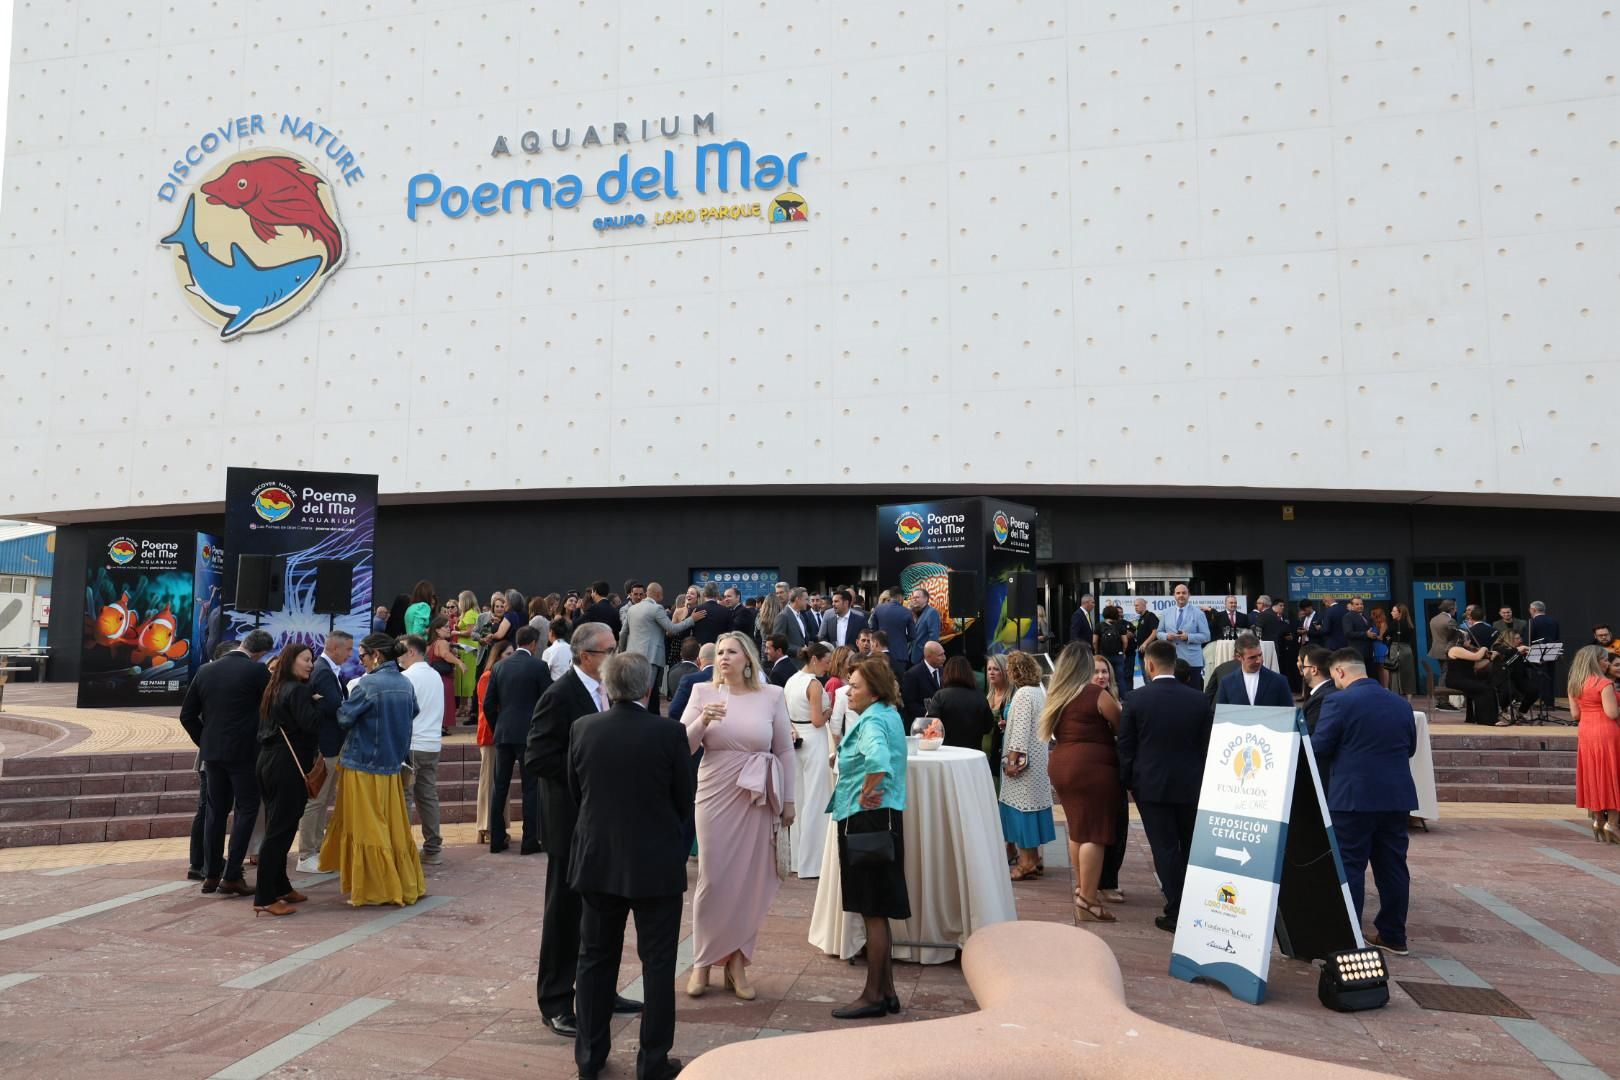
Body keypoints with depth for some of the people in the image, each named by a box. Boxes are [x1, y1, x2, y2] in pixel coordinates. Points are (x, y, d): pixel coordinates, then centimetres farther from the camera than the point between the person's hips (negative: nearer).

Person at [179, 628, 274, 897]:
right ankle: (231, 876, 0)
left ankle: (211, 875, 19)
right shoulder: (258, 671, -13)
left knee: (216, 811, 14)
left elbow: (187, 715, 8)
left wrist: (204, 742, 15)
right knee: (246, 810, 3)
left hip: (212, 751, 6)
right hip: (244, 752, -5)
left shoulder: (205, 670, 4)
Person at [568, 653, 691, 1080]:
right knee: (657, 961, 10)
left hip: (597, 860, 3)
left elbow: (574, 792, 5)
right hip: (656, 863, -3)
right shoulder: (670, 733, -15)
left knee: (596, 957, 17)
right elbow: (684, 800, -5)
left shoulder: (582, 729, -7)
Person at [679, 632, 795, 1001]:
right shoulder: (703, 693, 0)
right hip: (715, 795, 0)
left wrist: (788, 800, 4)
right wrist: (701, 722, -20)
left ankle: (737, 963, 21)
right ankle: (702, 962, 21)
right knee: (713, 879, 4)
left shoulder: (772, 696, 0)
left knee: (751, 881, 6)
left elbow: (785, 751, 5)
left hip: (758, 800, 1)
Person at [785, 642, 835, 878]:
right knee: (814, 801, -2)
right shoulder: (814, 684, -15)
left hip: (796, 741, 8)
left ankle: (795, 858, 23)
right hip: (814, 743, -8)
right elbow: (818, 720, -17)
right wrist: (830, 708, -1)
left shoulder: (791, 681, 10)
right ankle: (811, 863, 2)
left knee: (798, 798, 15)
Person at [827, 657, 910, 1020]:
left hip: (867, 820, -10)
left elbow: (878, 760, -39)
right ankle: (887, 991, 24)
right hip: (884, 818, 10)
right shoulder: (890, 715, 12)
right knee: (878, 911, 16)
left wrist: (866, 794, -24)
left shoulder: (872, 721, -18)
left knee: (873, 912, 0)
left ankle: (874, 996, 10)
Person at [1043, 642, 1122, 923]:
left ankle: (1082, 888, 29)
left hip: (1060, 765, 7)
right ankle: (1087, 901, -4)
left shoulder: (1055, 696, 9)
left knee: (1078, 829, 19)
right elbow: (1123, 726, -4)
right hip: (1092, 767, -7)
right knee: (1094, 833, -3)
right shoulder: (1096, 694, -10)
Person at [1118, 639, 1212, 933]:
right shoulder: (1198, 699, -3)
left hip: (1151, 785, -3)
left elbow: (1125, 746, -5)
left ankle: (1176, 912, 3)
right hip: (1191, 785, 3)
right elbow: (1206, 744, 4)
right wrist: (1203, 780, 15)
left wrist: (1127, 781, 6)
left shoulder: (1135, 699, -10)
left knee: (1165, 848, 2)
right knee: (1191, 847, 15)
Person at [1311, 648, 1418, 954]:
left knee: (1350, 866, 1)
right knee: (1393, 865, 12)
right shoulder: (1401, 703, 8)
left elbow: (1318, 748, -12)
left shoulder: (1338, 702, -12)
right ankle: (1393, 935, 21)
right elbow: (1410, 747, 16)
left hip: (1353, 796, -6)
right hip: (1397, 795, 6)